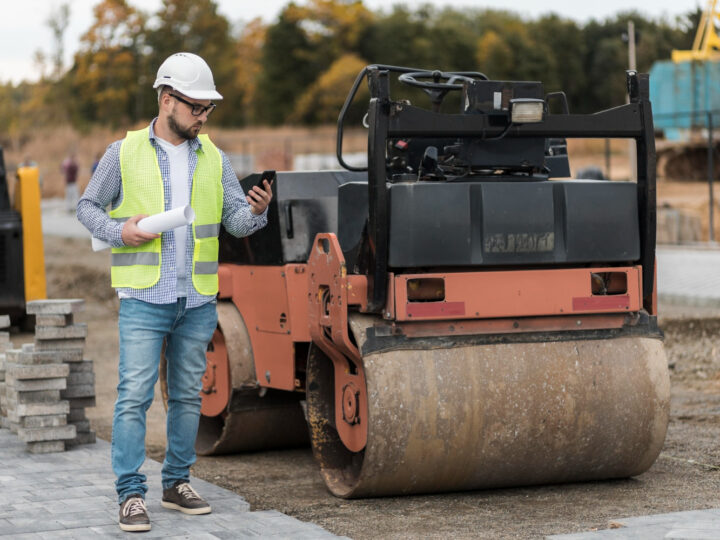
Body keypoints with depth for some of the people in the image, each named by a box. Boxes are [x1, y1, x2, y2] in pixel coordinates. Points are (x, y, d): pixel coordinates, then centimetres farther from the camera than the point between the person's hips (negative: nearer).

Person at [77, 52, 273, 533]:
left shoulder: (214, 159, 10)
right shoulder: (125, 153, 1)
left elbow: (236, 220, 6)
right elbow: (88, 206, 7)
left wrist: (257, 211, -17)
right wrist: (120, 231, -12)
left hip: (199, 300, 4)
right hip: (144, 298, -4)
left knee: (187, 395, 10)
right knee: (134, 395, -9)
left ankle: (177, 483, 22)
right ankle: (131, 495, -5)